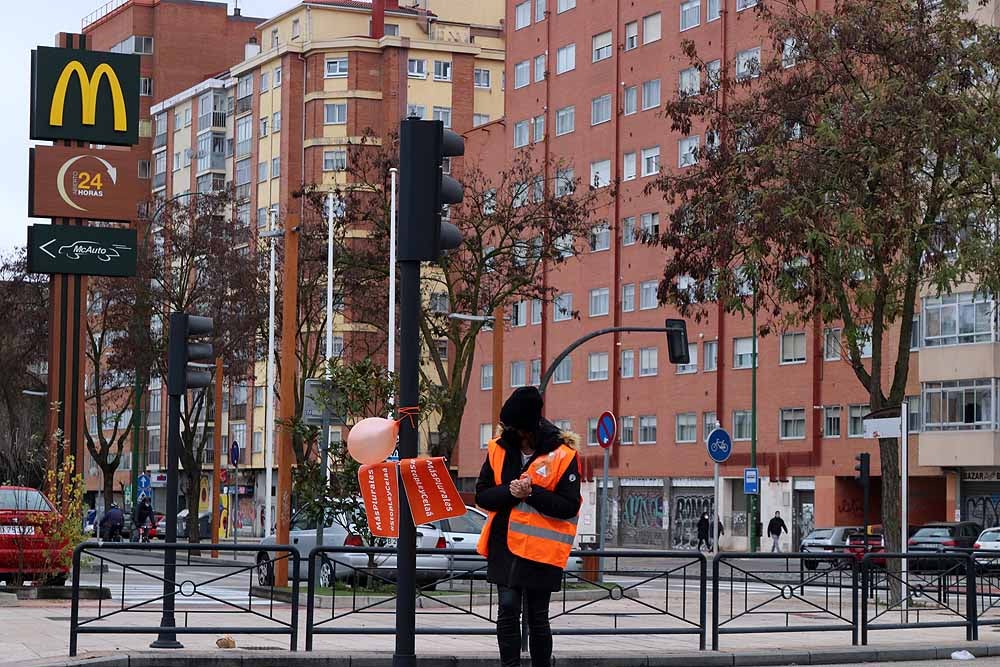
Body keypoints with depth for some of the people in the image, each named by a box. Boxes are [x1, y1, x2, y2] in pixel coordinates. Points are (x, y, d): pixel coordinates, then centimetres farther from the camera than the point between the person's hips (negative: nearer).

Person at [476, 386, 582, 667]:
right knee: (507, 610, 1)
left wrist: (532, 493, -21)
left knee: (537, 617, 6)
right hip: (503, 546, 3)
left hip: (540, 549, -3)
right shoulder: (499, 449, 3)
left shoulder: (562, 454, -8)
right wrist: (509, 491, -16)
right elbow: (482, 496, 3)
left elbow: (569, 506, -9)